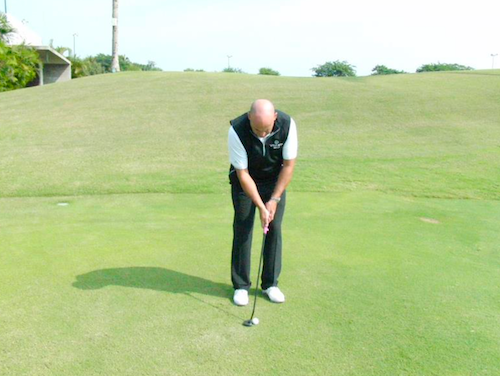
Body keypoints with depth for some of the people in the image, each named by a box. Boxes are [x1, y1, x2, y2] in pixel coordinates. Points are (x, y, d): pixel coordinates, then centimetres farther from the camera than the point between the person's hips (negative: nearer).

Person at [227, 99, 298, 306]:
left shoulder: (287, 125, -27)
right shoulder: (237, 131, -32)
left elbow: (289, 165, -15)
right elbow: (243, 174, -24)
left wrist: (274, 199, -16)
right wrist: (261, 206, -25)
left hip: (275, 179, 2)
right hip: (245, 180, -2)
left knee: (274, 228, -1)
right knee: (243, 229, -5)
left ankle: (270, 283, 12)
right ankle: (241, 285, 7)